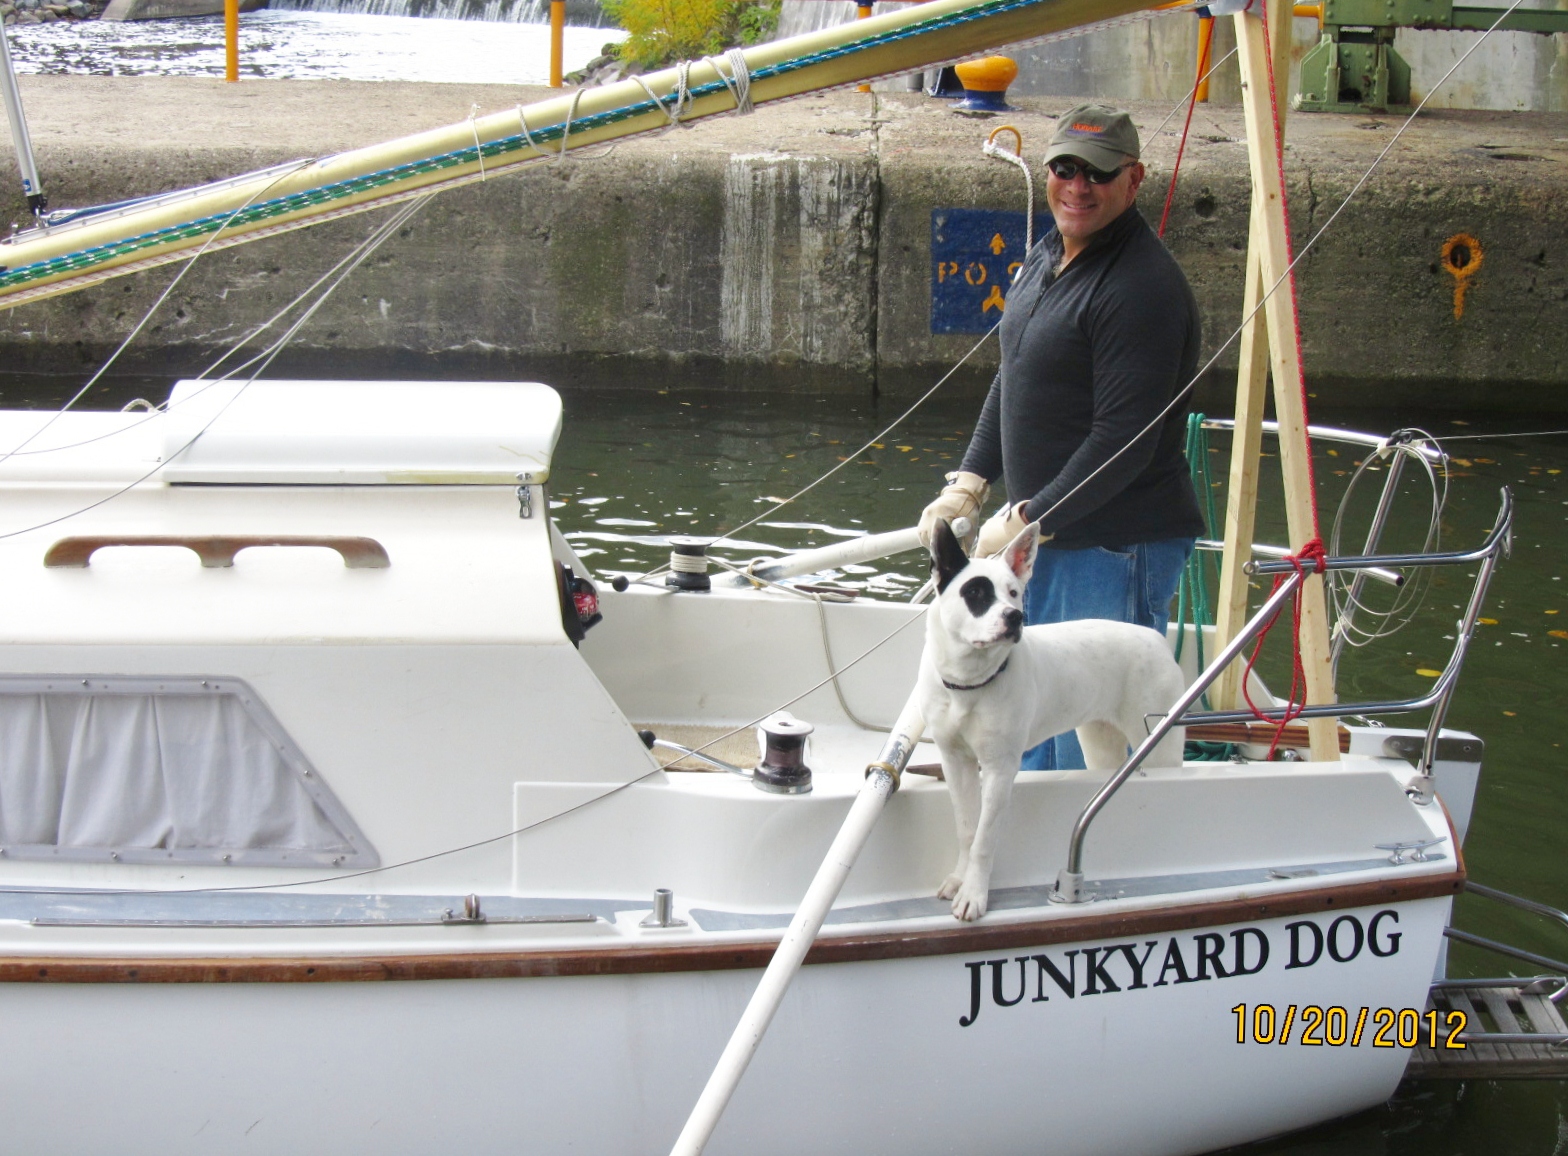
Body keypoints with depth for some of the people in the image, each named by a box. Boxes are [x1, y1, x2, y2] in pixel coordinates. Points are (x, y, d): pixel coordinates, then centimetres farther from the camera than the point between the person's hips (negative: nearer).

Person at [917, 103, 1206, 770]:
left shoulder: (1143, 288, -18)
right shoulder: (1046, 258, 12)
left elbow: (1123, 441, -22)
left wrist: (1028, 520, -18)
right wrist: (970, 484, 12)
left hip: (1117, 550, -10)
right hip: (1046, 540, 10)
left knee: (1094, 753, -5)